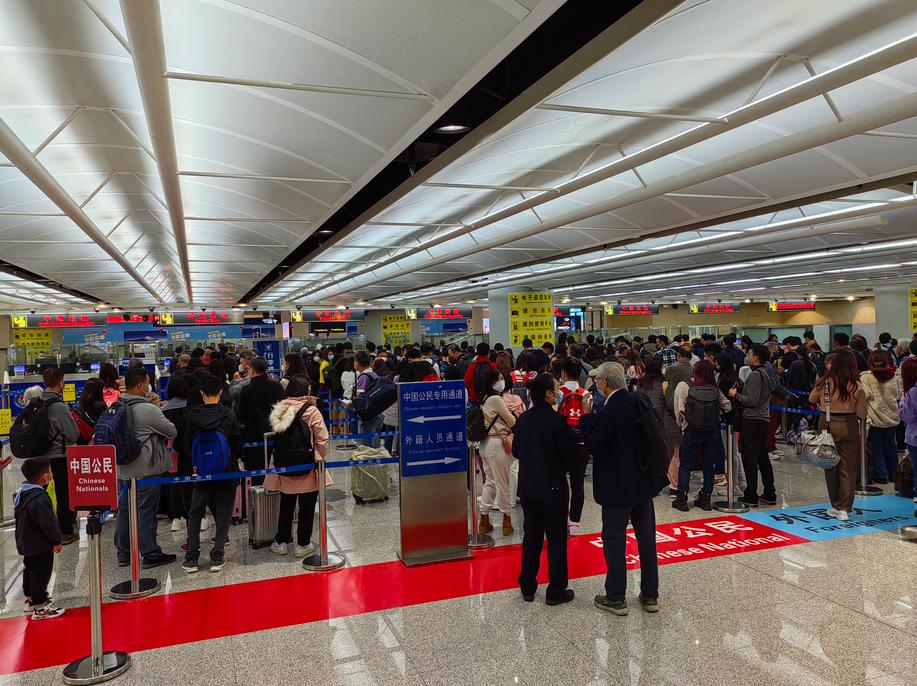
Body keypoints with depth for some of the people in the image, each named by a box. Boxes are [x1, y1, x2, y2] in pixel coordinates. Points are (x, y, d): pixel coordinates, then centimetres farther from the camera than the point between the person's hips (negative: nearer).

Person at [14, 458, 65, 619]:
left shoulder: (21, 493, 3)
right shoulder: (40, 499, -29)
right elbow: (48, 523, -27)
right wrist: (57, 541, -15)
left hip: (25, 544, 10)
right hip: (41, 546, -10)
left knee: (29, 570, 24)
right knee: (41, 574, -1)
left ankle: (30, 599, 40)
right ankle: (40, 608, 6)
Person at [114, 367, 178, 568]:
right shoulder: (149, 410, -19)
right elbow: (172, 431, -10)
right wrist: (161, 434, 12)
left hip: (124, 468, 7)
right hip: (146, 469, -7)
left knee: (124, 509, 15)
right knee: (146, 511, 1)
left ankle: (123, 553, 25)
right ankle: (150, 554, 10)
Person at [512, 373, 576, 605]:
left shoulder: (523, 419, -1)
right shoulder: (556, 420, -18)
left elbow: (516, 451, 8)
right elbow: (570, 455, -13)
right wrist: (561, 466, 7)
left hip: (527, 486, 6)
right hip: (553, 486, -5)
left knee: (531, 535, 17)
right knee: (556, 538, 7)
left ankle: (527, 587, 25)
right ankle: (556, 591, 13)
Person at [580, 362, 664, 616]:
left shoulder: (608, 412, -22)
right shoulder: (638, 402, 0)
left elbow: (594, 446, -17)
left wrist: (586, 416, -10)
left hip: (618, 486, -7)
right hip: (643, 481, 7)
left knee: (614, 540, 5)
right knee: (646, 537, 14)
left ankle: (616, 598, 14)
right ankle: (650, 595, 25)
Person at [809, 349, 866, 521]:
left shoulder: (824, 382, -10)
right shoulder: (857, 386, -9)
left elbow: (811, 399, 8)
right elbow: (862, 413, -5)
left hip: (827, 425, 0)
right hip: (849, 426, 0)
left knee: (831, 466, 13)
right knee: (848, 468, 8)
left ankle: (835, 506, 22)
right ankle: (844, 508, 7)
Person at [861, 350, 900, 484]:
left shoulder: (866, 377, -14)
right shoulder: (893, 377, -1)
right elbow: (898, 395, 11)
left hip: (875, 419, -4)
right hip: (892, 418, 4)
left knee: (877, 448, 6)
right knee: (891, 446, 17)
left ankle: (881, 475, 8)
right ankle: (893, 474, 28)